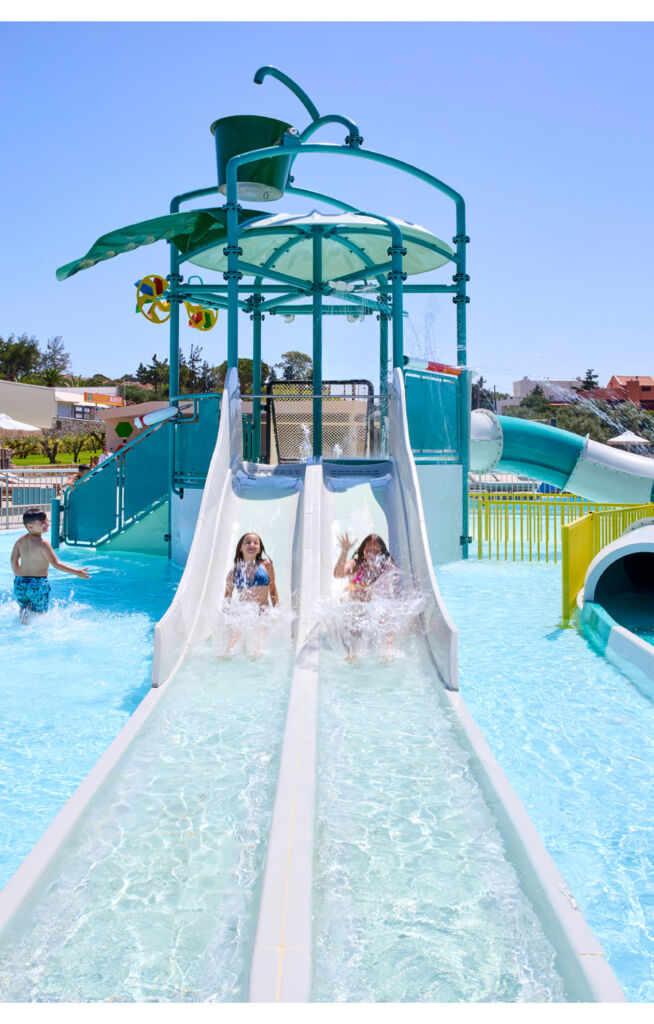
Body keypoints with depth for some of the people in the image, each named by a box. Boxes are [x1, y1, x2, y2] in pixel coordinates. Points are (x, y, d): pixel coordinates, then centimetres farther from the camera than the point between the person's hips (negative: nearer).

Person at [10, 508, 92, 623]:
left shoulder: (21, 540, 4)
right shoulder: (42, 543, -15)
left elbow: (13, 560, 12)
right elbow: (56, 564, -18)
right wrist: (77, 572, -16)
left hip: (19, 583, 5)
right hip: (38, 584, -5)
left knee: (23, 609, 25)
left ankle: (24, 611, -10)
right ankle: (30, 611, -24)